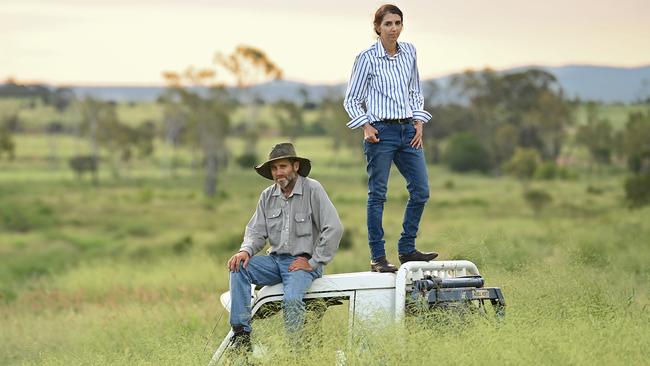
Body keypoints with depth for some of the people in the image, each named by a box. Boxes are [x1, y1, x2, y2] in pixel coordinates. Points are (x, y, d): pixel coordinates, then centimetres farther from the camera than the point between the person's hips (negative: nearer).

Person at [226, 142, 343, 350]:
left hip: (302, 261, -6)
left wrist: (314, 263, -13)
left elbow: (334, 228, -14)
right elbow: (257, 231, 11)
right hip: (276, 260, 6)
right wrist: (246, 250, -12)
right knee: (239, 267, -19)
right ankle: (241, 333, -21)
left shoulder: (312, 189, -8)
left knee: (292, 300, -34)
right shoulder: (268, 196, 10)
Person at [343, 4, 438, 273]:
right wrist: (366, 127, -13)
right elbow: (351, 99, 0)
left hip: (407, 130, 6)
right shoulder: (367, 58, -5)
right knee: (377, 194, -3)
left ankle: (407, 250, 14)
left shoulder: (409, 52, 9)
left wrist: (419, 123, 7)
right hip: (381, 131, -5)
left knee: (421, 190, 3)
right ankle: (378, 257, 1)